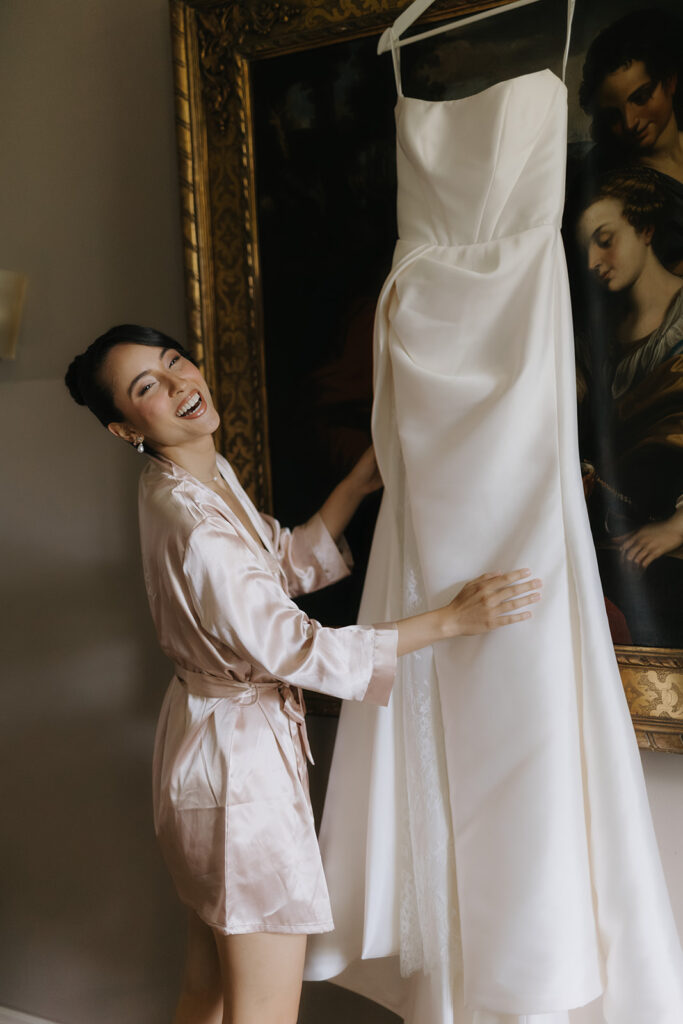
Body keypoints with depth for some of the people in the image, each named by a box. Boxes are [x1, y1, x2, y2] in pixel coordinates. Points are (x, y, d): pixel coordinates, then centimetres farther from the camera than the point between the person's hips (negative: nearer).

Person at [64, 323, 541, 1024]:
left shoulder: (205, 474, 3)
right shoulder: (191, 524, -27)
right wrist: (452, 619, -24)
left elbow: (290, 563, 10)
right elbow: (293, 648, -26)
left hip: (214, 737, 9)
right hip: (238, 757, -9)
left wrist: (362, 482, 2)